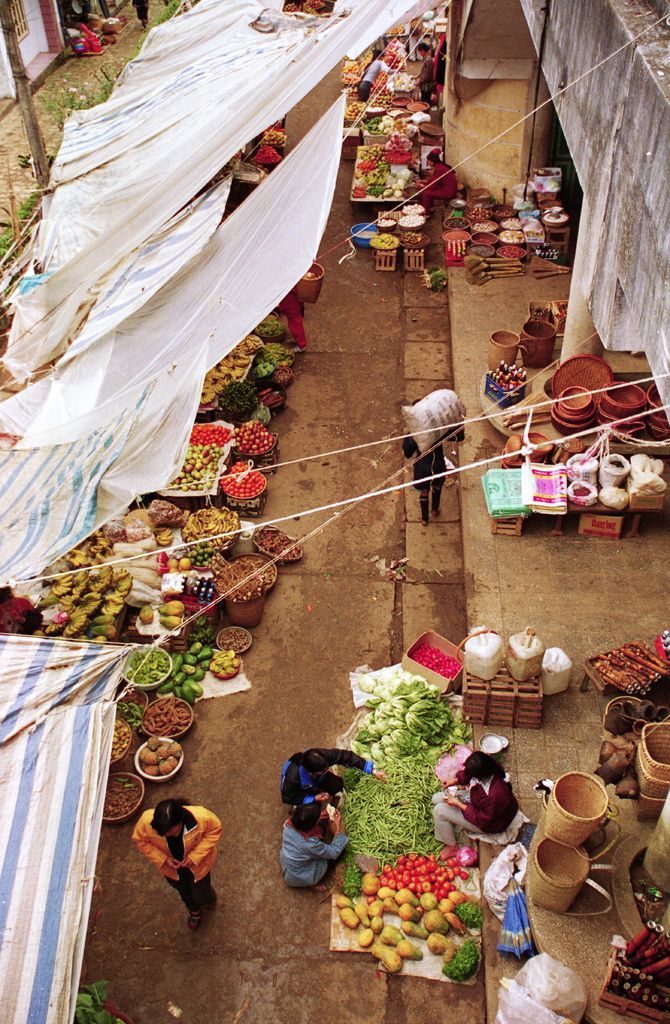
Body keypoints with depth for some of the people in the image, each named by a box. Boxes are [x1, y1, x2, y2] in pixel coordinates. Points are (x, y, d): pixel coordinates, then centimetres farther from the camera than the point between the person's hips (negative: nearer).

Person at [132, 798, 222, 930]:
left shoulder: (200, 817, -41)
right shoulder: (146, 822, -38)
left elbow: (214, 830, -20)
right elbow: (140, 841, -16)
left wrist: (194, 856, -25)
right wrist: (163, 859, -24)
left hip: (197, 863, -1)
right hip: (169, 865, 2)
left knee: (201, 897, 21)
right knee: (184, 892, 30)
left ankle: (209, 898, 59)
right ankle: (194, 911, 64)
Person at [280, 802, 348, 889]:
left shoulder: (289, 823, -24)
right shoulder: (311, 843, -39)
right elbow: (334, 853, -21)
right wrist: (338, 827, -19)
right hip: (300, 880, -6)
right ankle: (314, 884, 12)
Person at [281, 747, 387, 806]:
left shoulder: (323, 755, -39)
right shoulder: (292, 777, -44)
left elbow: (347, 756, -30)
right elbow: (287, 798, -26)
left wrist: (372, 770, -34)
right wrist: (314, 798, -31)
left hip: (316, 781, 3)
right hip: (301, 791, -3)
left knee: (338, 785, -21)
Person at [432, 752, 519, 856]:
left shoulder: (496, 795, -44)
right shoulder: (488, 767, -24)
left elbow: (483, 820, -27)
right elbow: (467, 775, 2)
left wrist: (458, 804, -24)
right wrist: (456, 780, -14)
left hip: (489, 823, -8)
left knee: (439, 811, -11)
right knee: (437, 798, 7)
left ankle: (452, 847, 11)